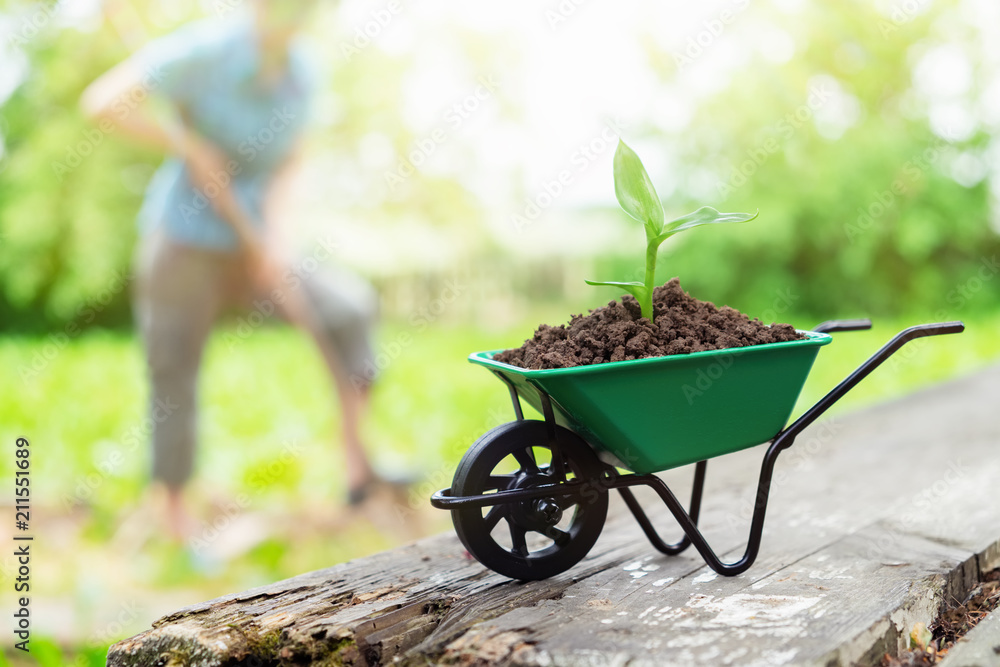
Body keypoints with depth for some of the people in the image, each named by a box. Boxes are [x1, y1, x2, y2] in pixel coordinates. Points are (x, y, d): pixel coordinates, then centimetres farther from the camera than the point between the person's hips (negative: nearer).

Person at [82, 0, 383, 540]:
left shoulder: (300, 73, 0)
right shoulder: (204, 50, -15)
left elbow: (283, 165, 7)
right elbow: (102, 101, -18)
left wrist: (271, 237, -7)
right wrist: (191, 148, -20)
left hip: (249, 247, 5)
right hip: (182, 246, -4)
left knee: (350, 305, -14)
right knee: (174, 385, 3)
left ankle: (356, 461, -10)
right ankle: (175, 517, 24)